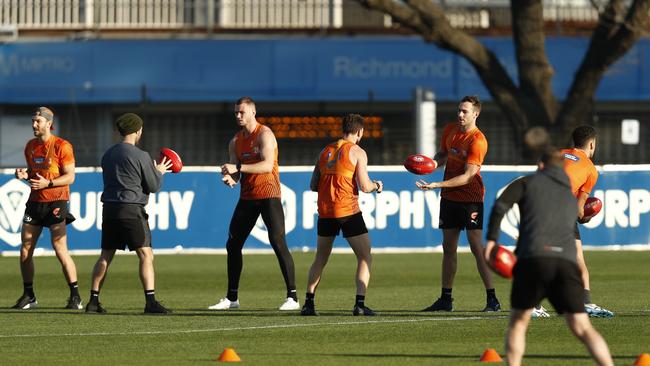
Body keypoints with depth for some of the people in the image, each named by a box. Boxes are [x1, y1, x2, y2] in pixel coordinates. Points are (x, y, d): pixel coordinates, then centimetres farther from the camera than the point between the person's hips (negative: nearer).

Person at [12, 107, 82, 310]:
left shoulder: (61, 146, -8)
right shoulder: (31, 146, 12)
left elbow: (70, 177, -11)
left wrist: (48, 183, -24)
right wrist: (25, 175, 1)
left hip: (55, 202, -7)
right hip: (35, 202, 7)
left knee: (60, 250, -11)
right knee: (25, 250, 3)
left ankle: (75, 297, -4)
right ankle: (29, 296, 13)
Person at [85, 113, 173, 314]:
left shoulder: (108, 154, 13)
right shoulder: (140, 156, -8)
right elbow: (154, 186, -3)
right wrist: (159, 172, 19)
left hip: (109, 207, 7)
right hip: (131, 209, -6)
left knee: (105, 256, 14)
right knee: (146, 255, -6)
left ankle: (93, 300, 16)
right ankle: (150, 301, -16)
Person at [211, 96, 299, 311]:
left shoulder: (264, 134, -10)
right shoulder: (236, 142, 12)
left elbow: (267, 165, -22)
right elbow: (236, 172, 11)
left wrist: (238, 168, -27)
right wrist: (230, 178, -14)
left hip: (268, 195, -7)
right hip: (247, 196, 7)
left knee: (278, 243, -13)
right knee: (232, 244, 5)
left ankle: (292, 297, -12)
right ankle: (232, 298, 14)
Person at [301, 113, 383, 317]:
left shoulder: (325, 151, 13)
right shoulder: (357, 152, -3)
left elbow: (313, 185, 14)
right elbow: (364, 186, -9)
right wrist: (376, 186, 12)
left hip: (325, 212, 5)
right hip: (348, 212, -5)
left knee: (320, 260, 18)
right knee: (365, 257, 3)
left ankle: (308, 303, 10)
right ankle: (360, 304, -9)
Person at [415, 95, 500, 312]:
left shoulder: (477, 141, -18)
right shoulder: (450, 130, 5)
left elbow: (467, 176, -21)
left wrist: (437, 185, -27)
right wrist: (431, 162, -3)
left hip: (470, 198, -7)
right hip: (449, 197, 7)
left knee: (477, 247, -11)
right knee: (448, 247, 10)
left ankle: (492, 300, -9)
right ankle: (445, 300, 16)